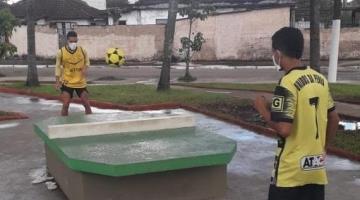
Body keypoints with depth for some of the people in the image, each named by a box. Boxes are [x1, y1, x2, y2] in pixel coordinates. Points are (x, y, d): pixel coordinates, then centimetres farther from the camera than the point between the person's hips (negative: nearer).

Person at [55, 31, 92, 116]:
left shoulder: (82, 51, -7)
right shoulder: (61, 52, -11)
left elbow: (87, 61, 10)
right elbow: (58, 67, 0)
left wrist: (85, 68, -12)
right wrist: (58, 81, -6)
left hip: (81, 82, 2)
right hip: (67, 83, -2)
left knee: (87, 104, 5)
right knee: (65, 105, -3)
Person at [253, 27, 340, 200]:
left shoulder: (287, 83, -18)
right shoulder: (320, 79, 6)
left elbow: (283, 129, -24)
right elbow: (334, 119, 13)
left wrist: (263, 109, -8)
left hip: (291, 170, -7)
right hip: (317, 167, 7)